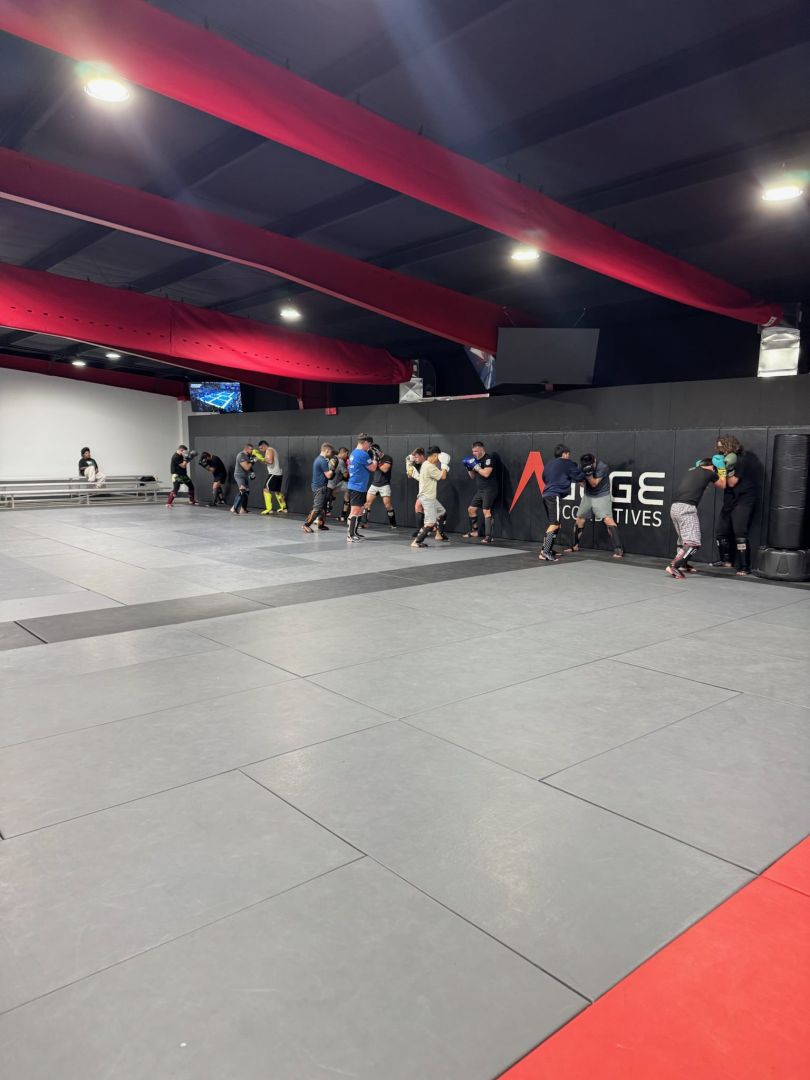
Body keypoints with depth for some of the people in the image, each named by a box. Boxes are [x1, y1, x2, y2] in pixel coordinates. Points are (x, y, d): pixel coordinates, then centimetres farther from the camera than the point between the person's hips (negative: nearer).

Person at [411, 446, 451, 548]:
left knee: (442, 513, 26)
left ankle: (439, 534, 40)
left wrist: (444, 466, 7)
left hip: (430, 497, 11)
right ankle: (416, 542, -12)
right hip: (427, 498, -11)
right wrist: (444, 464, -6)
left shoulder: (426, 464, 11)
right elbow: (443, 476, -16)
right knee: (431, 522, -14)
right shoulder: (430, 467, -21)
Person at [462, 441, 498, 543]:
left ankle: (488, 536, -16)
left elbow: (486, 474, -23)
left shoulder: (488, 458, -11)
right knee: (471, 509, 11)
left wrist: (475, 466, -17)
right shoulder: (476, 460, 14)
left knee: (486, 511, -16)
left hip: (489, 490, -9)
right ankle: (474, 531, 25)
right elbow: (472, 477, 19)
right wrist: (468, 468, 2)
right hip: (480, 490, 9)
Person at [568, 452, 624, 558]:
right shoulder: (583, 465, -8)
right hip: (587, 496, 6)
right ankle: (575, 546, 29)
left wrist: (589, 473, -39)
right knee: (579, 519, 11)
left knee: (608, 520, -19)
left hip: (602, 496, -6)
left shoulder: (602, 467, -23)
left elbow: (594, 484, -22)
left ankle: (618, 550, -22)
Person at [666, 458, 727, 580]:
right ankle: (673, 566, -23)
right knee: (693, 543, -10)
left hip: (674, 507, 8)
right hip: (686, 508, -8)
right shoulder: (710, 472, 9)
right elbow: (722, 485, 30)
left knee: (683, 539, 25)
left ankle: (683, 565, 33)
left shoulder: (692, 471, 23)